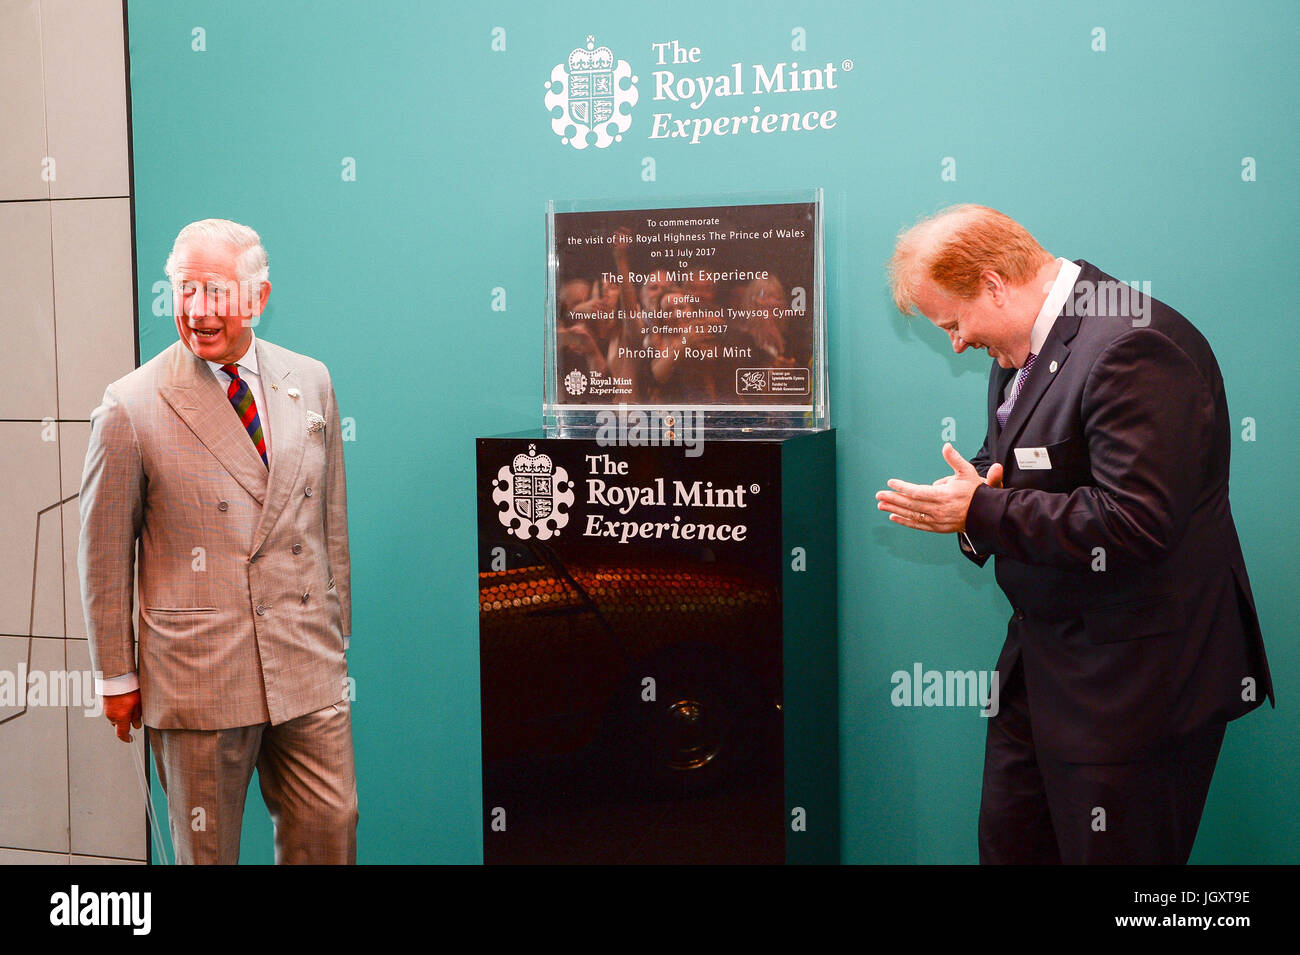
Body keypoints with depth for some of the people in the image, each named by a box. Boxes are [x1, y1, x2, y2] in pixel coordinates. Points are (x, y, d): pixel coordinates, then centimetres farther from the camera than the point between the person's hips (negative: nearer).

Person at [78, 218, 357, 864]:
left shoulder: (310, 382, 5)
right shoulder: (131, 407, -8)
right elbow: (104, 555, -1)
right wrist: (117, 676, 1)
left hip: (307, 666, 4)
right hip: (198, 676, -3)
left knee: (330, 829, 8)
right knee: (206, 850, 8)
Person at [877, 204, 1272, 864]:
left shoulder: (1134, 346, -22)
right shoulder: (1023, 348, 10)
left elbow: (1132, 526, -29)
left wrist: (982, 510, -21)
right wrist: (967, 491, -3)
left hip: (1134, 680, -10)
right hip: (1042, 662, 10)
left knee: (1112, 854, 1)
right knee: (1007, 842, 16)